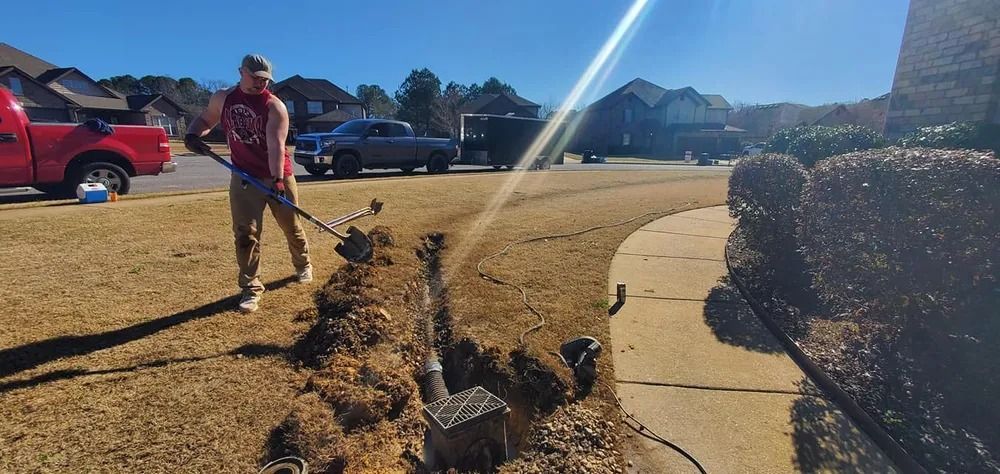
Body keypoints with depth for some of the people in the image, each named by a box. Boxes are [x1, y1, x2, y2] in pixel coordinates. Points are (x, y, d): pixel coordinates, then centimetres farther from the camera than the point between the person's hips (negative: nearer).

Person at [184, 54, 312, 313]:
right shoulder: (222, 98, 3)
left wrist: (277, 180, -34)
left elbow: (276, 146, -23)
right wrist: (192, 134, -3)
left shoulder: (274, 106, -12)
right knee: (245, 234, -2)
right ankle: (251, 289, 7)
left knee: (291, 227, 11)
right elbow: (204, 119, 20)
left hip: (277, 177, -3)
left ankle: (303, 265, 37)